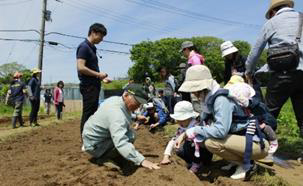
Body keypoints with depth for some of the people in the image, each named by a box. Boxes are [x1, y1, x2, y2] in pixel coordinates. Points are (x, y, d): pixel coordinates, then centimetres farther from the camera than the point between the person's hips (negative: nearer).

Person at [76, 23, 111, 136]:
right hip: (88, 86, -10)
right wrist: (98, 74, -13)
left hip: (94, 86, 10)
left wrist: (102, 78, 13)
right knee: (88, 114, -6)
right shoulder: (84, 47, -10)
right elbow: (81, 68, -21)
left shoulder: (92, 48, 19)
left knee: (92, 114, 14)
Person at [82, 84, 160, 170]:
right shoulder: (116, 111, -33)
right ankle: (103, 158, -8)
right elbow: (121, 143, -44)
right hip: (94, 146, -10)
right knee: (129, 136, -25)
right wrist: (142, 160, -46)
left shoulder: (116, 99, -3)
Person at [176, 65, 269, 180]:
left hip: (258, 144, -9)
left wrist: (194, 131, -21)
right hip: (241, 138, 9)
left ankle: (246, 165, -3)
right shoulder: (209, 98, 2)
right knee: (203, 137, 5)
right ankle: (240, 160, 11)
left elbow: (221, 130, -33)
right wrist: (185, 134, -1)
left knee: (211, 142, -25)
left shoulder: (222, 100, -25)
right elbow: (203, 122, 9)